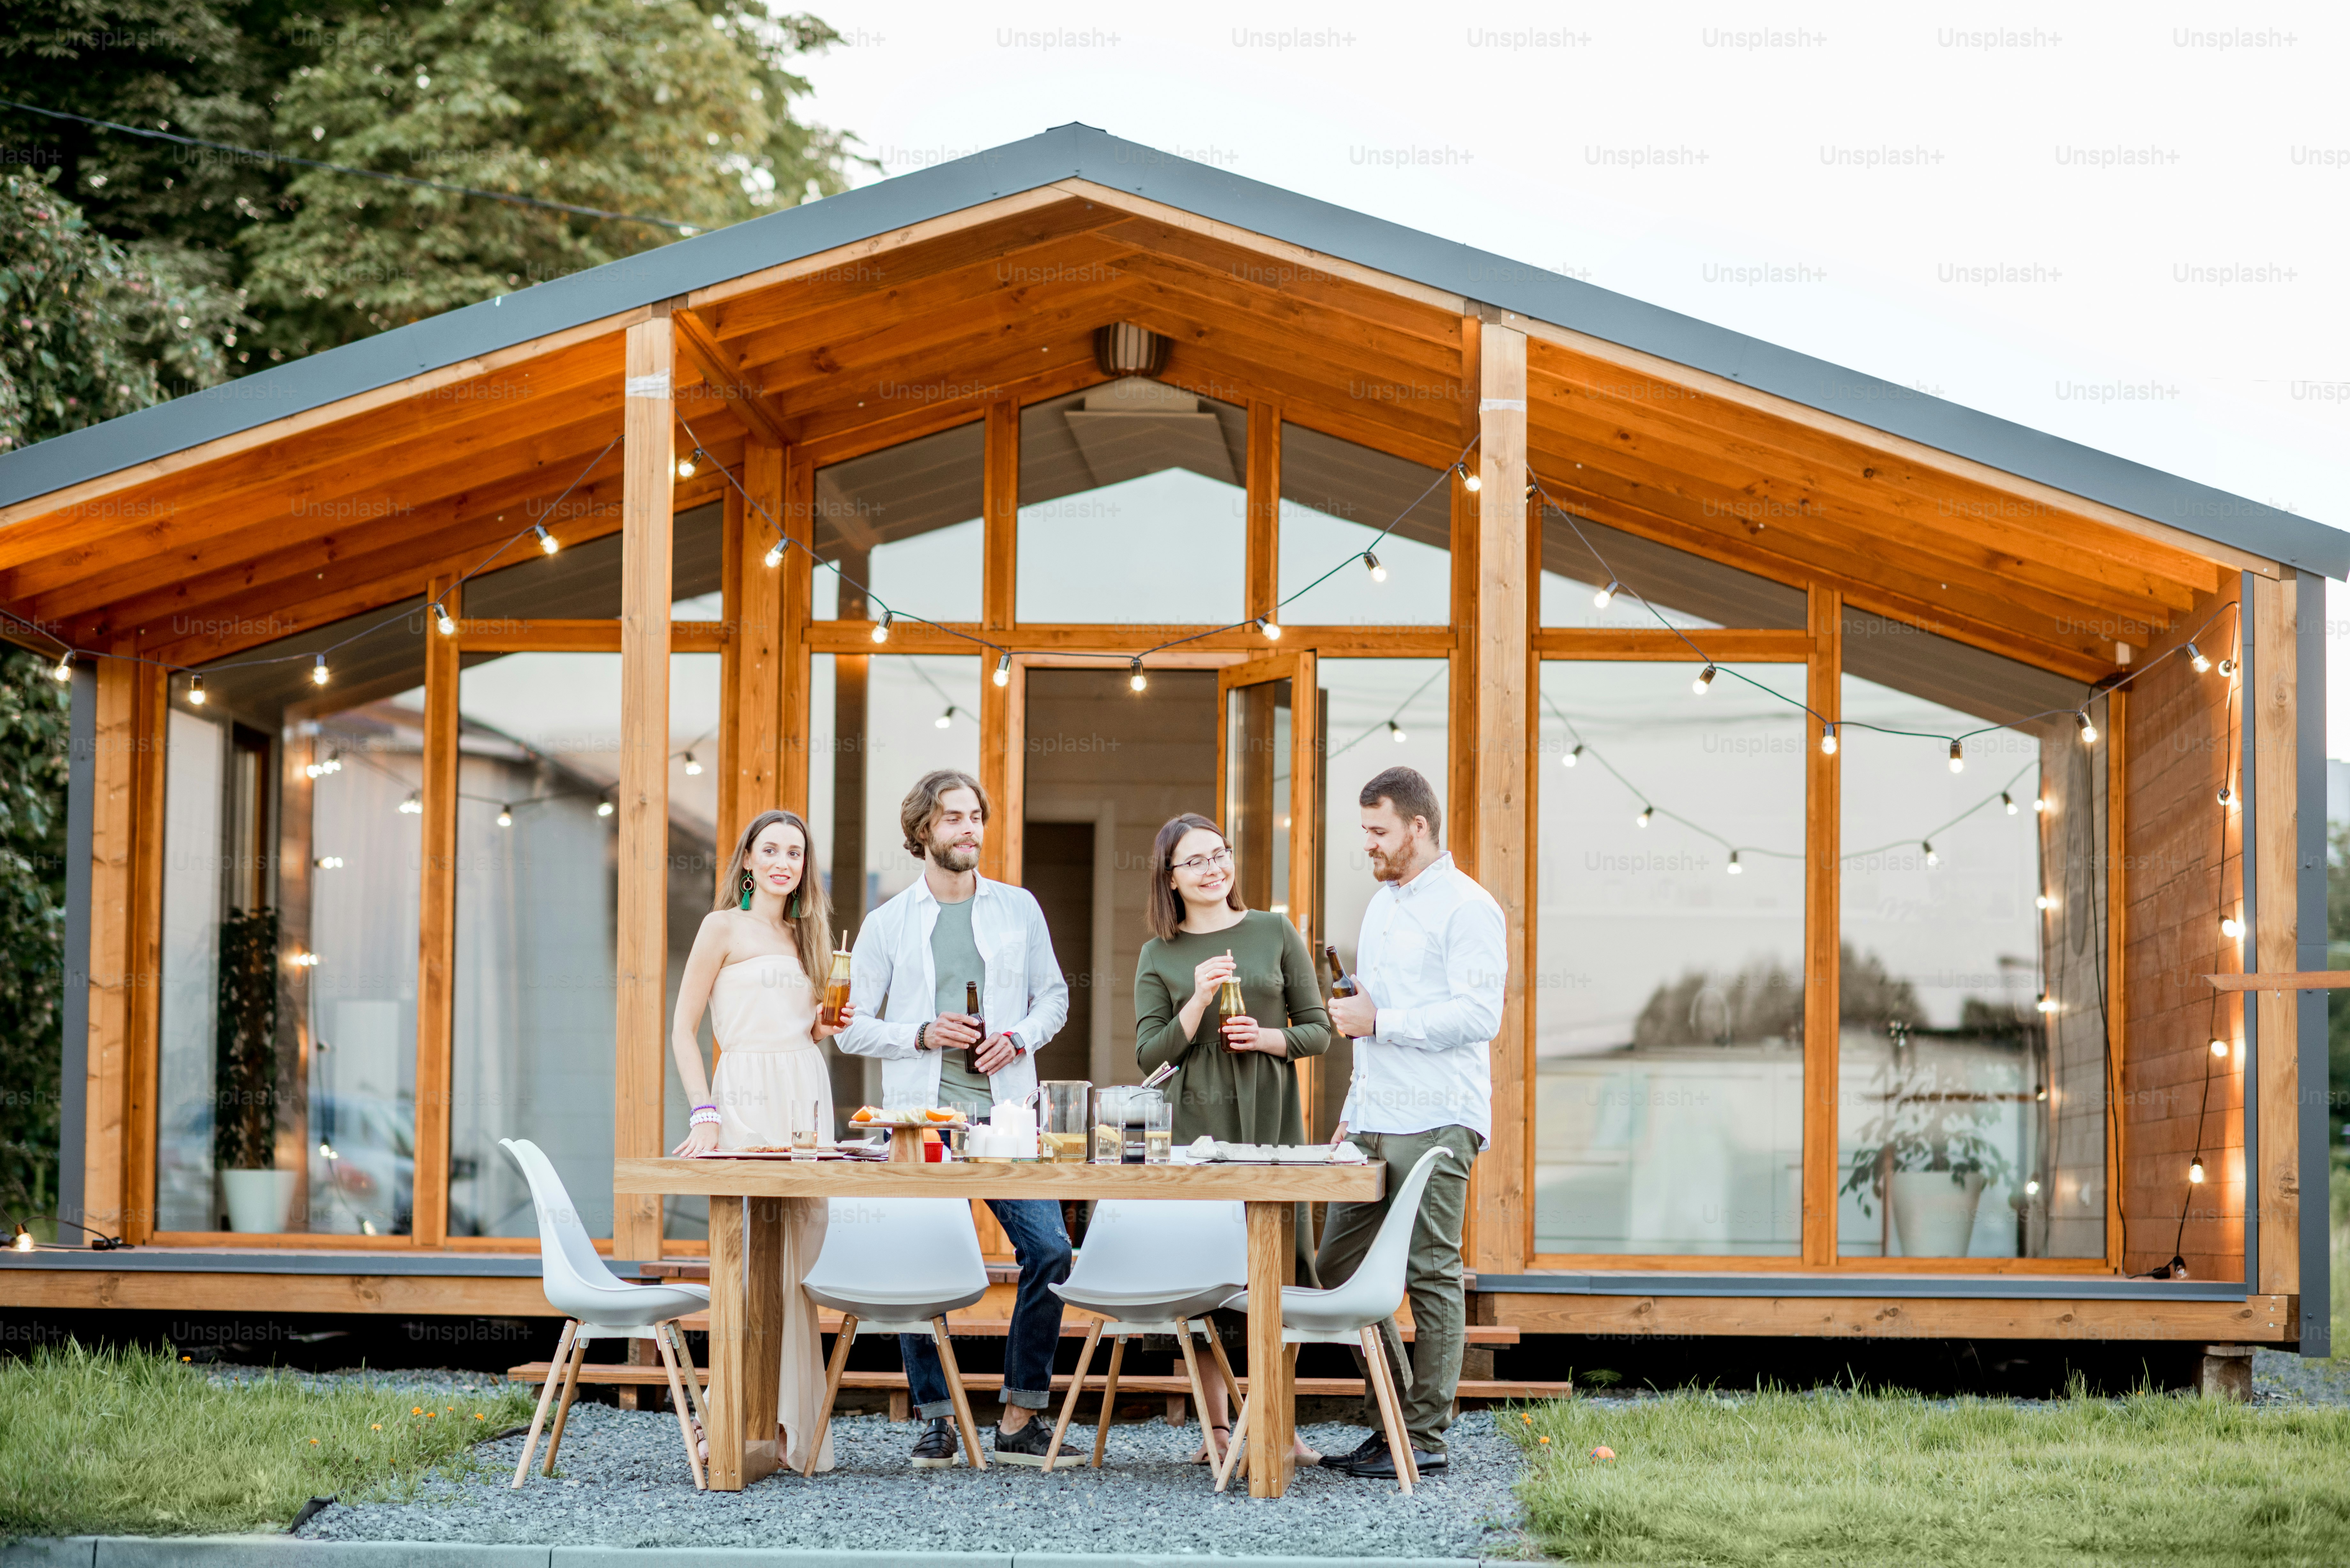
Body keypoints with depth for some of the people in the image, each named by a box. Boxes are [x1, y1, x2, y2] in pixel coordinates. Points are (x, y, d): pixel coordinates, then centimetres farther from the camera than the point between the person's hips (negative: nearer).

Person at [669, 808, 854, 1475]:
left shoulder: (803, 936, 21)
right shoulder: (725, 927, 3)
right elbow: (684, 1029, -1)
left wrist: (832, 1027, 5)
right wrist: (703, 1114, -11)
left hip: (808, 1097, 6)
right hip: (748, 1095, -6)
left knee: (801, 1261, 3)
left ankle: (796, 1428, 7)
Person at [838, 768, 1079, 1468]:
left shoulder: (1019, 908, 12)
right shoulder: (888, 924, 7)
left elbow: (1053, 996, 17)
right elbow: (854, 1026, 6)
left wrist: (1021, 1037, -3)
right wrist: (923, 1035, -9)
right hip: (921, 1116, -1)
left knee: (1050, 1251, -9)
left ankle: (1021, 1421, 0)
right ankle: (936, 1419, 10)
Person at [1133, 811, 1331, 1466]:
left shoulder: (1275, 934, 8)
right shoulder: (1160, 957, 7)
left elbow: (1319, 1031, 9)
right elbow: (1150, 1054, 1)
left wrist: (1268, 1038, -10)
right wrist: (1200, 1001, -13)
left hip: (1272, 1119, 1)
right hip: (1196, 1124, 0)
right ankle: (1215, 1428, 7)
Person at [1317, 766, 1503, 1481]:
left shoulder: (1467, 907, -7)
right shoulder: (1382, 904, 21)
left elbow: (1478, 1016, -17)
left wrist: (1379, 1021, -14)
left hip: (1435, 1125, -9)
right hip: (1374, 1123, 9)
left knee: (1431, 1275, -4)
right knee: (1337, 1267, 6)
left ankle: (1426, 1437, 1)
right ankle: (1397, 1414, 15)